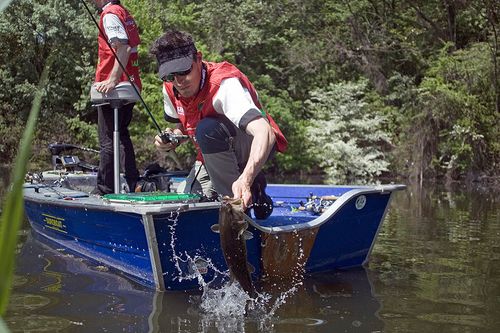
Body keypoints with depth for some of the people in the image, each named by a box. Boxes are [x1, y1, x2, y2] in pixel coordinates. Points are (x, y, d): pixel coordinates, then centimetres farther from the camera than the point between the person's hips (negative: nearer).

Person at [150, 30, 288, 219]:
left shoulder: (225, 84, -32)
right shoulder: (170, 90, -9)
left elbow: (265, 133, -47)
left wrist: (246, 179, -62)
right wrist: (173, 136, -12)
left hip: (254, 148, -7)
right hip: (211, 157, 8)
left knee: (207, 129, -35)